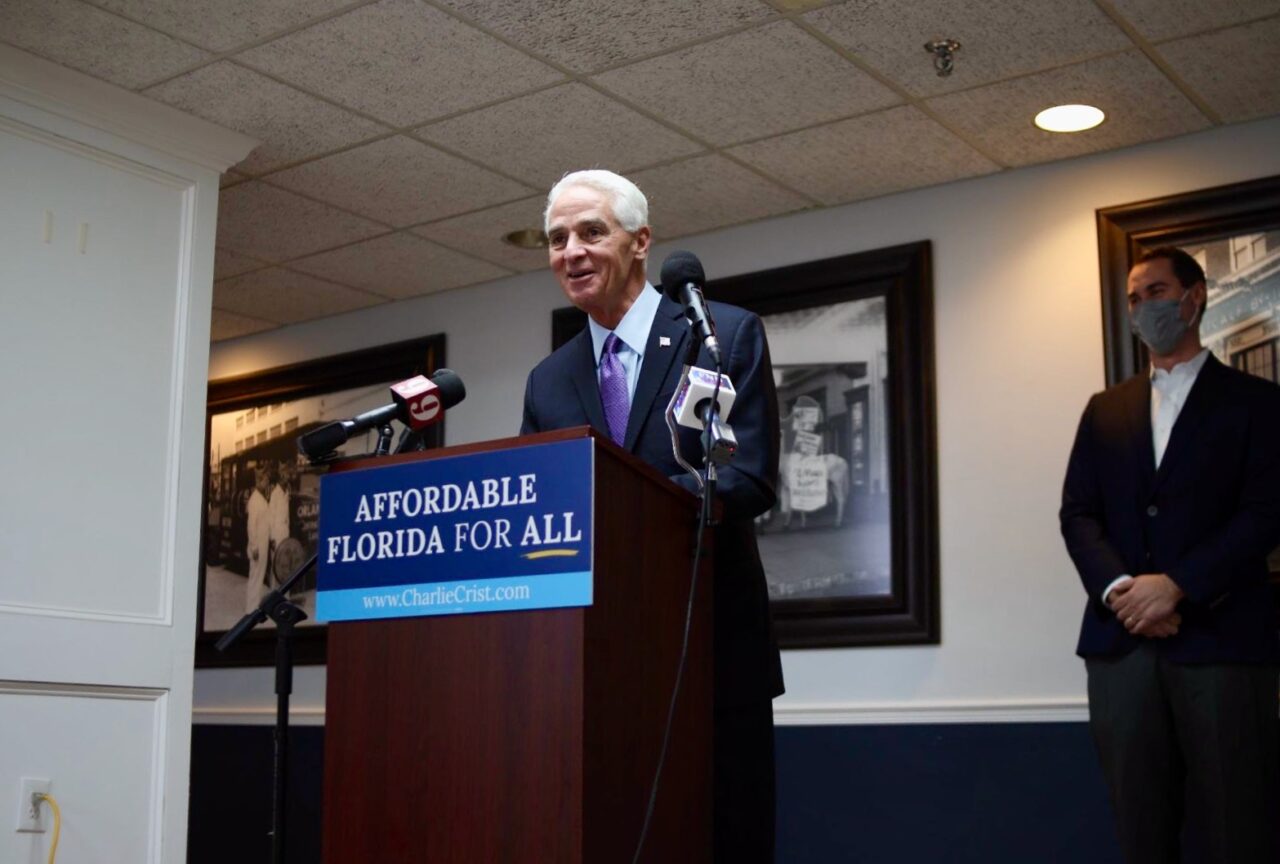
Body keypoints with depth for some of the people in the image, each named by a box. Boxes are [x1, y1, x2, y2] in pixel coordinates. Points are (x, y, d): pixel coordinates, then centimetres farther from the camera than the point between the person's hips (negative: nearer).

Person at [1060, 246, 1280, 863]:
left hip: (1221, 639, -3)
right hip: (1121, 642, 4)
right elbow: (1078, 513, 9)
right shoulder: (1105, 410, 18)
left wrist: (1176, 585, -16)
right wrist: (1119, 589, -10)